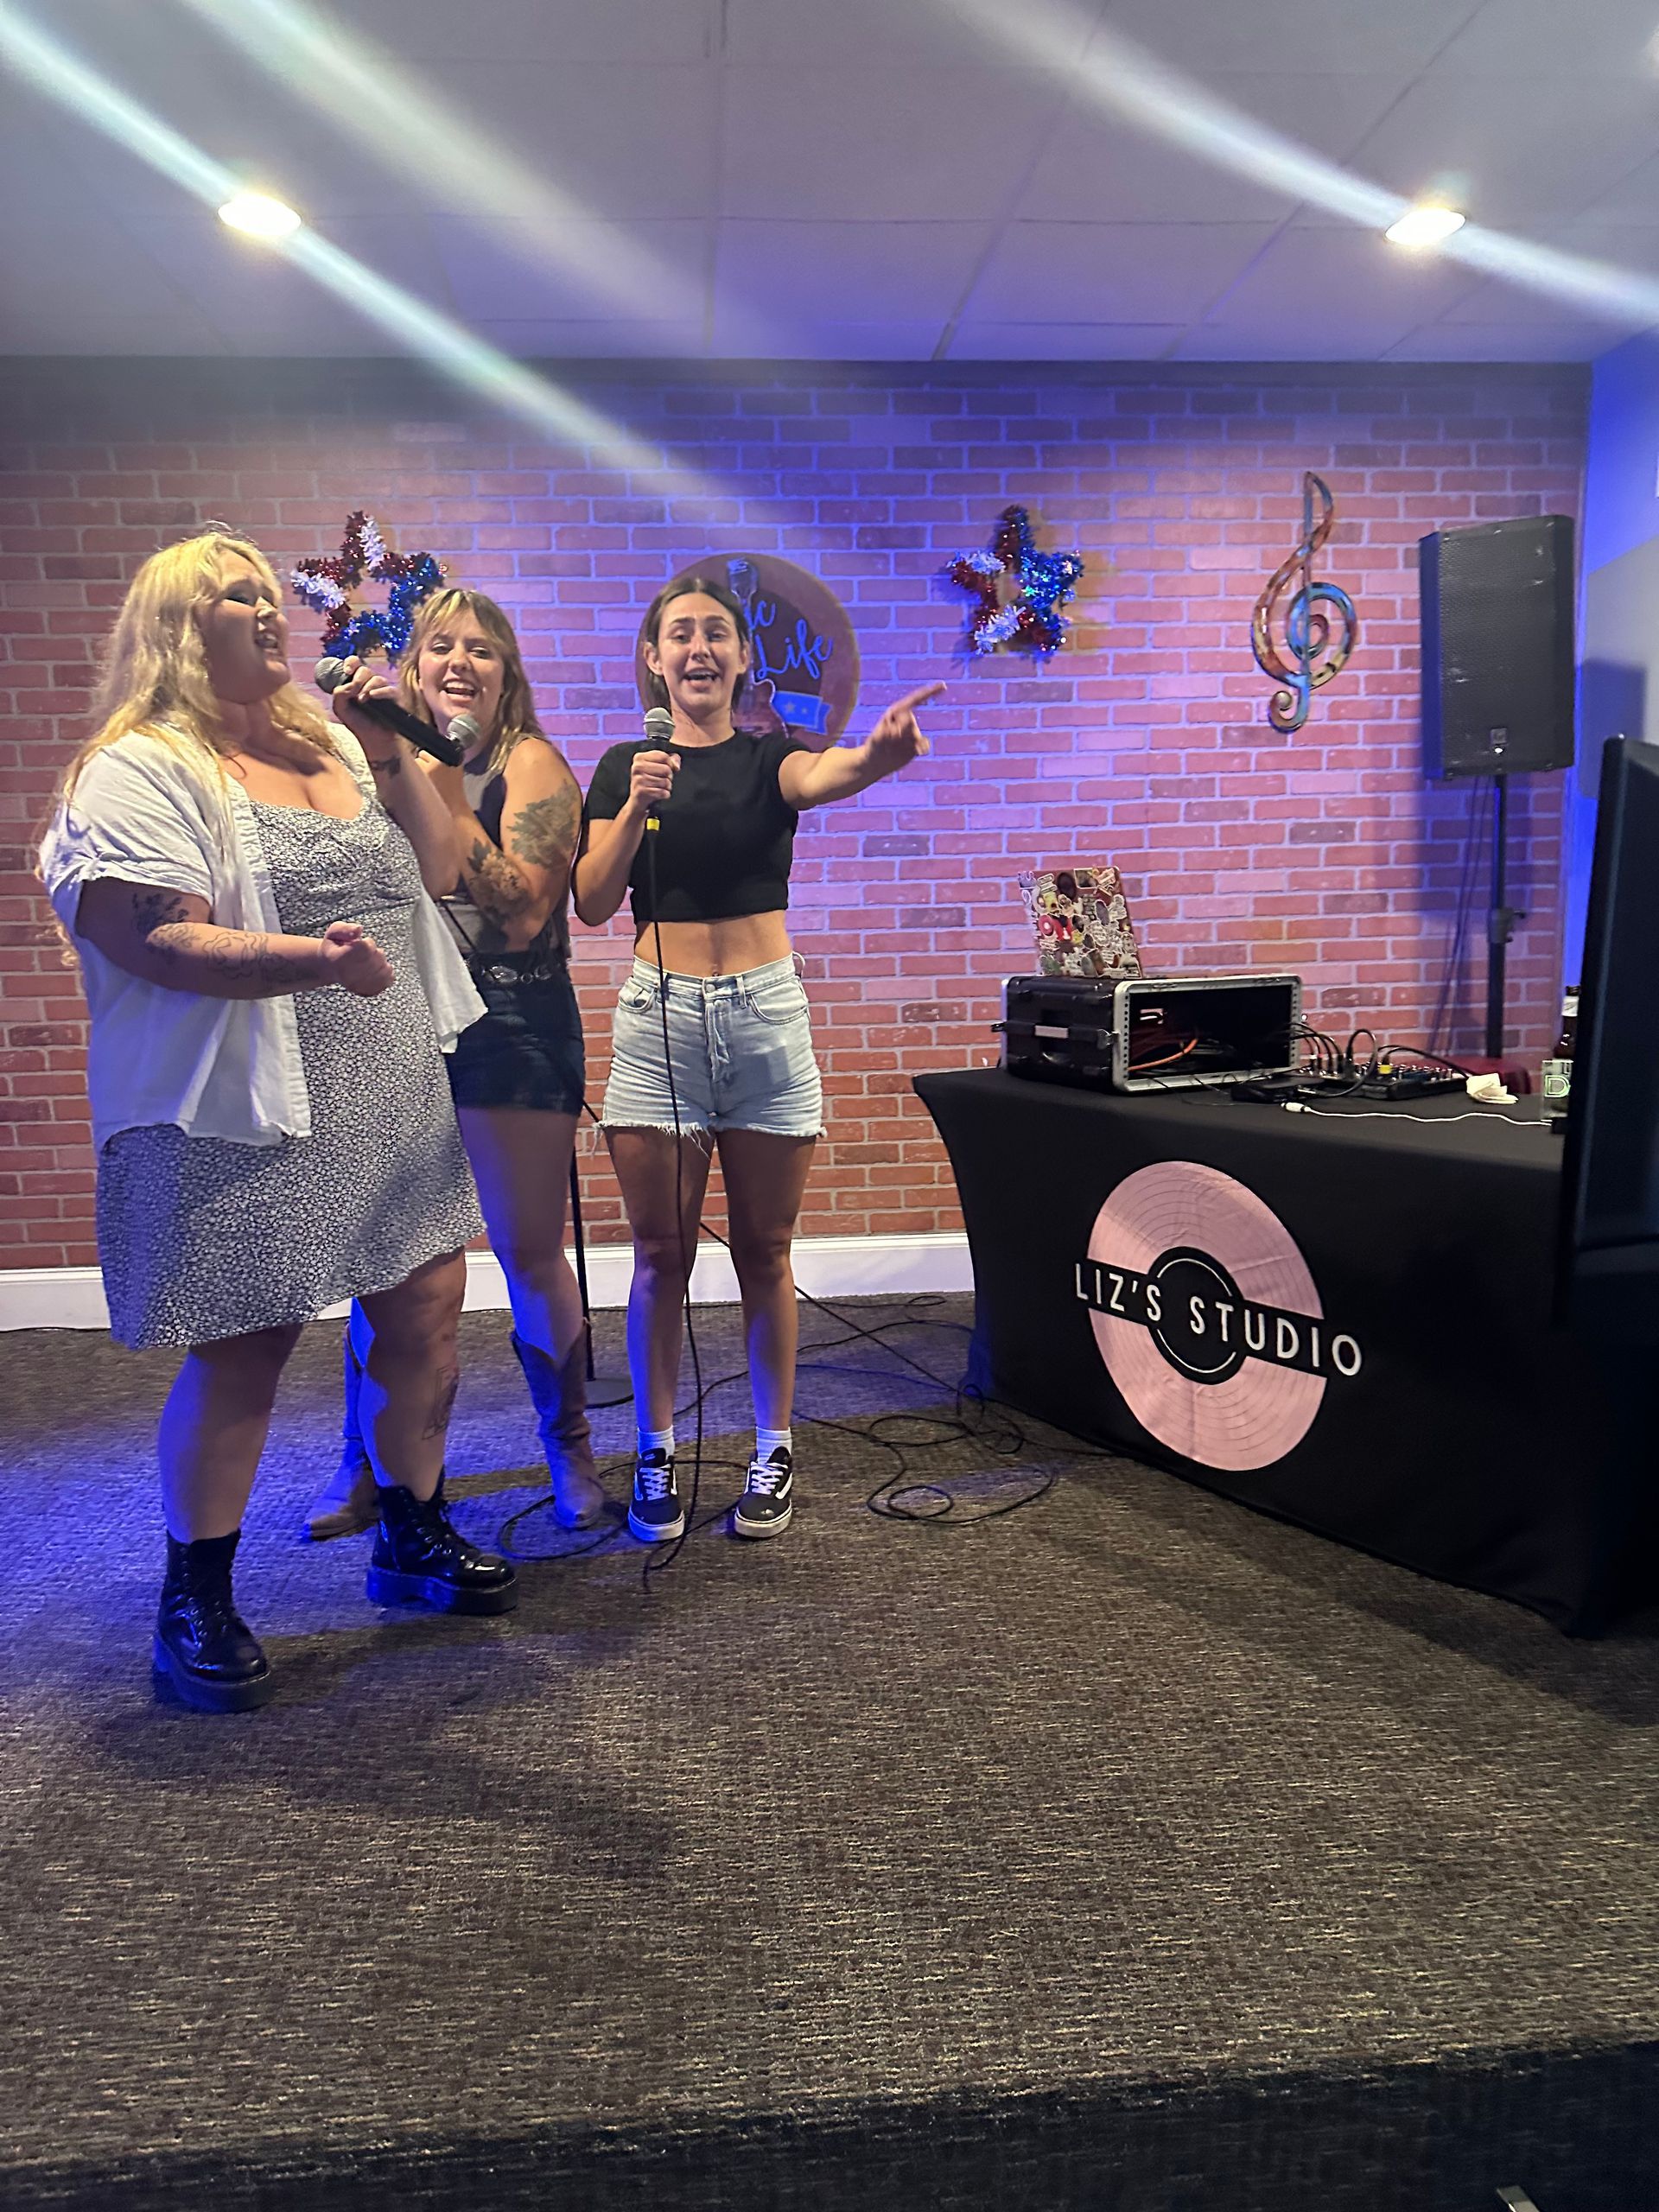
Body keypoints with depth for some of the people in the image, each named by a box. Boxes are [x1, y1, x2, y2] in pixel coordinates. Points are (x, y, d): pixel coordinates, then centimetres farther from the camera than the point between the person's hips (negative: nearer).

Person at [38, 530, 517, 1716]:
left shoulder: (330, 744, 17)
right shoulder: (139, 771, -7)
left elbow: (438, 869, 15)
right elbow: (155, 944, -18)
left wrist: (394, 756, 3)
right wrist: (313, 958, -31)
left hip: (395, 1105, 7)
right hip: (248, 1122, -7)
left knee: (426, 1317, 11)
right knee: (239, 1356, 2)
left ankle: (414, 1538, 32)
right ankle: (195, 1604, 22)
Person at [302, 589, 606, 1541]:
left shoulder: (530, 763, -3)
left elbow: (524, 912, -16)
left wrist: (449, 800, -18)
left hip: (513, 1027, -4)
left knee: (530, 1252, 1)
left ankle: (571, 1451, 20)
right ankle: (367, 1464, 22)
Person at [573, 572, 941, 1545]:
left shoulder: (769, 757, 3)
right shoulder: (626, 765, 8)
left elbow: (820, 776, -23)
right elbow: (593, 903, -1)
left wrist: (877, 754, -46)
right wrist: (637, 809, -16)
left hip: (765, 1011, -1)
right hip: (658, 1016, 1)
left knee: (764, 1252, 7)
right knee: (661, 1255, 5)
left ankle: (774, 1450, 21)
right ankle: (658, 1454, 19)